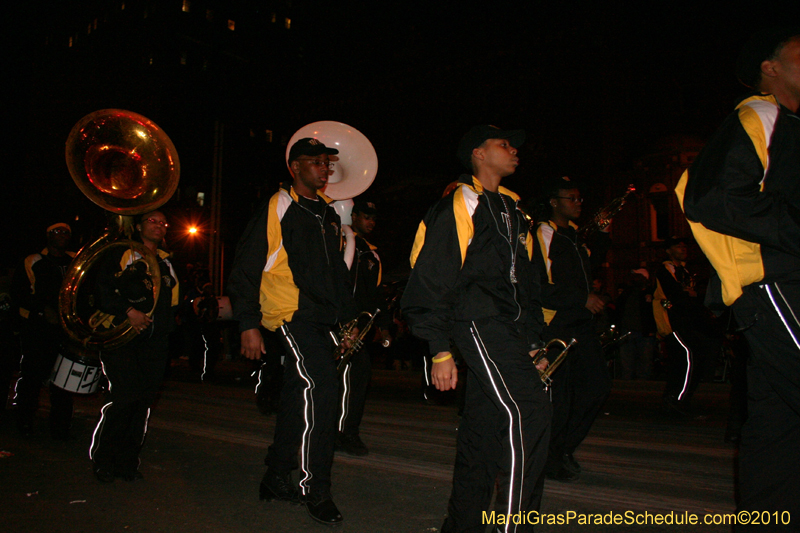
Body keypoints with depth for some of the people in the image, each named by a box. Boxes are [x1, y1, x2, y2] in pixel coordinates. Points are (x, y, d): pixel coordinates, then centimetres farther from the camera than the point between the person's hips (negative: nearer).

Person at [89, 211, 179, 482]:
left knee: (143, 401, 2)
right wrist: (129, 311, -15)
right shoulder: (122, 255, 7)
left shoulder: (167, 262, 22)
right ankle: (103, 459, 6)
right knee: (124, 396, -13)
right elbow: (102, 289, -5)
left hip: (155, 341, 5)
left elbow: (173, 301, 23)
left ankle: (127, 461, 14)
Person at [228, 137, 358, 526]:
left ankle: (275, 479, 28)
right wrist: (248, 325, -13)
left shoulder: (329, 213, 16)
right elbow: (244, 269, -7)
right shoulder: (276, 208, -6)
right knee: (321, 389, -16)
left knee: (299, 399, 12)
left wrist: (349, 316, 18)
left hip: (320, 318, 7)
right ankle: (316, 490, -2)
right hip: (290, 315, -7)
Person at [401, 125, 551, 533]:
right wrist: (440, 350, -14)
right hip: (478, 323, -8)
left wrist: (532, 341, 20)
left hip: (508, 329, 8)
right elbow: (434, 280, -10)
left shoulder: (509, 208, 24)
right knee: (527, 413, -17)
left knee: (483, 426, 10)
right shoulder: (459, 205, -3)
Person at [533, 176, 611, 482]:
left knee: (598, 385, 5)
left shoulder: (575, 234, 18)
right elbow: (541, 287, -16)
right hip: (555, 323, -8)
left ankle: (564, 447, 23)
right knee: (558, 395, -3)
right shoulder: (542, 234, -9)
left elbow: (591, 265, 27)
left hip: (582, 322, 8)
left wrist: (602, 235, 18)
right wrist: (583, 299, -16)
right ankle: (552, 458, 18)